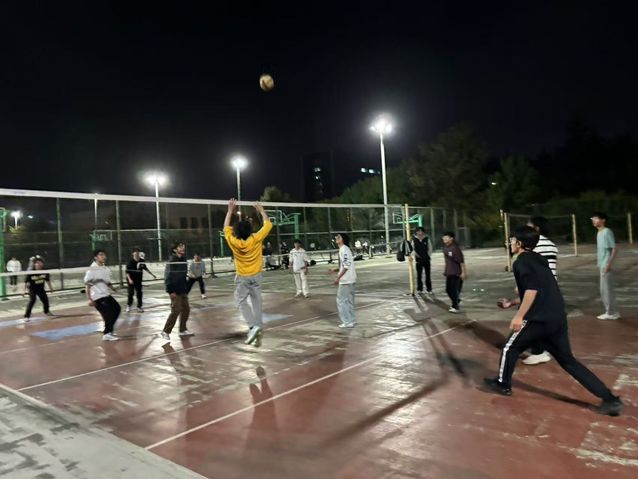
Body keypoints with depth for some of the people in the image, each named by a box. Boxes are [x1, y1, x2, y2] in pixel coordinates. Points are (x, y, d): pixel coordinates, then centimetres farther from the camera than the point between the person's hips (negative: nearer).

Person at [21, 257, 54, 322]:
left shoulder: (45, 272, -13)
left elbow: (47, 280, 3)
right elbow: (26, 281, -18)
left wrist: (50, 287, 10)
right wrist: (24, 290, -21)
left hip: (41, 288, 4)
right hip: (32, 288, -4)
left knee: (45, 299, 14)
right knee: (32, 300, -22)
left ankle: (47, 312, 44)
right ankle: (26, 316, -18)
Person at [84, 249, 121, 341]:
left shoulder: (106, 269, 7)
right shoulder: (92, 270, -15)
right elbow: (87, 285, -15)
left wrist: (112, 288, -2)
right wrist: (89, 299, -20)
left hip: (107, 295, 9)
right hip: (98, 297, -9)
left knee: (117, 309, 14)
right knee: (109, 314, -11)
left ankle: (109, 331, 28)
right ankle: (107, 334, 5)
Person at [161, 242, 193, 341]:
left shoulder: (183, 259, 9)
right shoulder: (172, 261, -13)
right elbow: (167, 276, -16)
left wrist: (186, 289, 14)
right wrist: (171, 291, -19)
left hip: (182, 290, 8)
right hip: (175, 291, -8)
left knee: (186, 309, 10)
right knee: (176, 311, -9)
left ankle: (183, 330, 23)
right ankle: (165, 332, 2)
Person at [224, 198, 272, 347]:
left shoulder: (234, 242, -17)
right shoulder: (256, 239, -18)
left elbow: (226, 228, 2)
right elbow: (268, 225, -5)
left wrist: (230, 210, 8)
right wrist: (261, 210, 6)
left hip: (242, 278, -1)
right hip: (256, 276, 1)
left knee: (241, 302, 7)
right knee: (257, 303, 10)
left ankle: (253, 326, -12)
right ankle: (258, 329, 9)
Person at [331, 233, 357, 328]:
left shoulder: (344, 249, -14)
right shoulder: (345, 249, 16)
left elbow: (346, 265, -22)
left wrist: (338, 277, -19)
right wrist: (337, 270, 12)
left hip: (346, 280, -10)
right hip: (350, 280, 10)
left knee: (341, 300, -3)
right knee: (348, 301, 15)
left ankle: (348, 322, 0)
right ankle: (350, 321, 20)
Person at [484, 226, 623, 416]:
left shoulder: (521, 262, -7)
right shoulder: (538, 259, 19)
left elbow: (532, 290, -22)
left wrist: (519, 316, -20)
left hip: (538, 319, -8)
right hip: (558, 318, 8)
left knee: (511, 348, 13)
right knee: (568, 360, 14)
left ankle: (503, 384, 29)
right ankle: (611, 399, 10)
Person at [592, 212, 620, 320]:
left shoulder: (607, 232, -13)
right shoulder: (599, 233, 14)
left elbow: (614, 249, -17)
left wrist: (609, 264, -21)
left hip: (606, 265, -9)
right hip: (601, 265, 9)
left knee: (607, 289, -4)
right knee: (604, 289, 13)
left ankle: (611, 312, 4)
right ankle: (611, 311, 21)